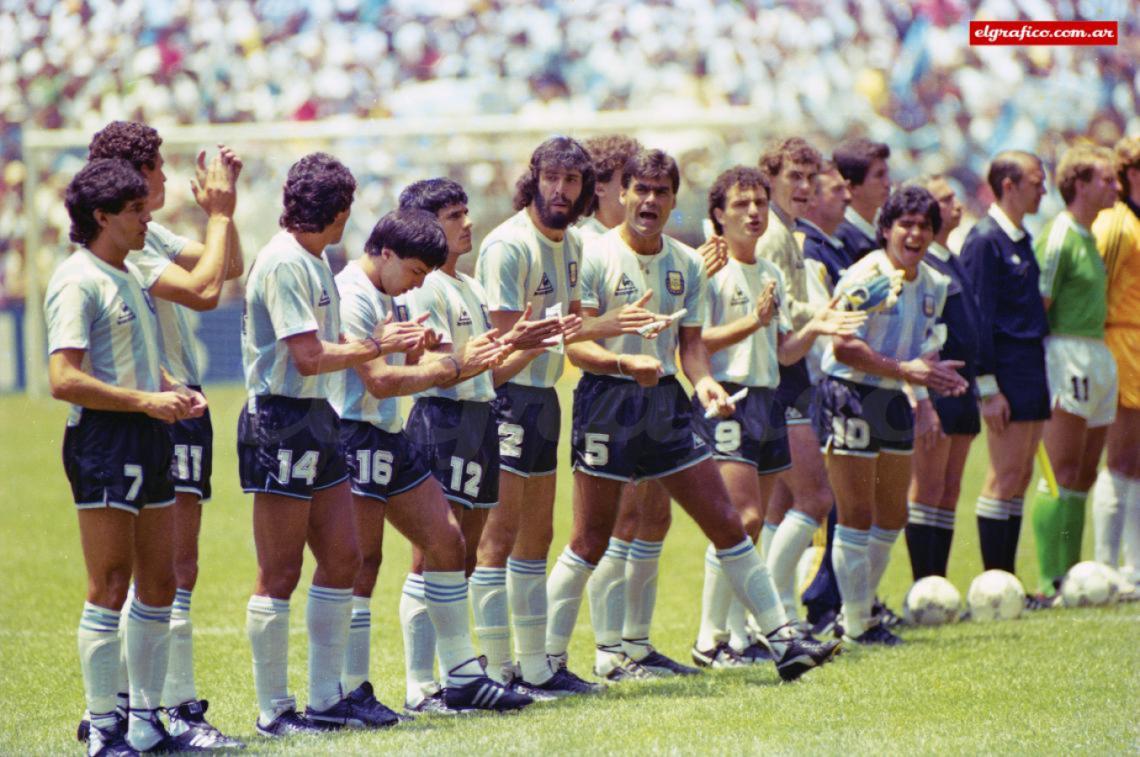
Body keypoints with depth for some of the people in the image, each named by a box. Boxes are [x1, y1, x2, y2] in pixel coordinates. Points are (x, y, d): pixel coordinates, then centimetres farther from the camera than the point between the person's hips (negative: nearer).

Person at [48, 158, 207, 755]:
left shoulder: (131, 275, 18)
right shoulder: (78, 280, -11)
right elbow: (65, 380, -20)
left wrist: (175, 391, 10)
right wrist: (147, 401, -19)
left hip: (149, 438, 9)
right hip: (104, 440, -9)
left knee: (159, 585, 11)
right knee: (111, 588, -7)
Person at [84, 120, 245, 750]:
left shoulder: (152, 236, 14)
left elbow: (230, 267, 22)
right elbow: (203, 290, -24)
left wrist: (225, 205, 10)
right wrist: (220, 211, -16)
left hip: (182, 408, 10)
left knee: (160, 568, 11)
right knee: (175, 568, -13)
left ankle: (129, 700, 15)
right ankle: (179, 711, -14)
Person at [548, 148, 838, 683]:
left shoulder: (686, 263, 9)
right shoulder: (596, 256, -8)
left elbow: (691, 342, 13)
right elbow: (575, 344, -11)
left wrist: (703, 381, -7)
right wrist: (626, 363, -28)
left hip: (666, 402, 5)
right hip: (608, 401, -5)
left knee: (726, 522, 3)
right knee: (590, 541, -3)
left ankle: (782, 641, 7)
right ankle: (548, 659, 7)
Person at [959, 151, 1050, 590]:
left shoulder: (1021, 240, 17)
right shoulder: (985, 240, -11)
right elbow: (977, 317, -14)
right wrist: (988, 388, -18)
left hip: (1034, 368, 9)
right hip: (1007, 372, -9)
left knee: (1020, 476, 8)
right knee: (1006, 475, -8)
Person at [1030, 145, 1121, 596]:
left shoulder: (1091, 236, 17)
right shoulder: (1058, 236, -11)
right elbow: (1037, 305, -14)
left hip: (1099, 354, 9)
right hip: (1068, 353, -9)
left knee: (1085, 475, 9)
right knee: (1063, 474, -9)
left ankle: (1070, 575, 13)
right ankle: (1051, 581, -7)